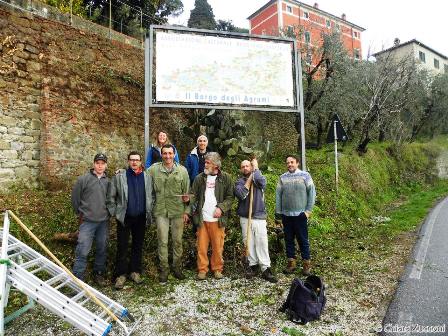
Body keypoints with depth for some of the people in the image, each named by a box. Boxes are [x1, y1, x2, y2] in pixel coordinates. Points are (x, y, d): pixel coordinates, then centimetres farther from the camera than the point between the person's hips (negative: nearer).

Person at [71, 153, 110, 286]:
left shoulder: (108, 181, 5)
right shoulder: (83, 179, -5)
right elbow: (75, 198, 2)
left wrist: (107, 213, 10)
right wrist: (80, 214, 7)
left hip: (104, 221, 4)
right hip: (87, 221, -4)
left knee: (102, 250, 13)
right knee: (82, 251, -3)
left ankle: (99, 273, 30)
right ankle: (77, 278, 10)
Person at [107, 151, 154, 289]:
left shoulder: (147, 177, 1)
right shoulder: (119, 176, -5)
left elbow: (150, 197, 5)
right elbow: (111, 197, 1)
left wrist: (149, 214, 2)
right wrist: (114, 212, -2)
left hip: (140, 218, 2)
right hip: (124, 217, -2)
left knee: (138, 245, 13)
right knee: (122, 247, 5)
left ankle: (135, 271, 28)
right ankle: (121, 274, 18)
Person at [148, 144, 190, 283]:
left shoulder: (182, 170, 1)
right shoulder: (153, 169, 0)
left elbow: (187, 192, 3)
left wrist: (186, 211, 2)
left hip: (178, 211, 1)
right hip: (161, 211, 0)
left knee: (177, 241, 10)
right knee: (163, 241, 6)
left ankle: (177, 267, 26)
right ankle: (163, 269, 20)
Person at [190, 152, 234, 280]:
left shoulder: (226, 178, 1)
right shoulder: (199, 178, 7)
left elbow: (230, 197, 0)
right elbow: (194, 195, 5)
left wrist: (221, 208, -13)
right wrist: (193, 207, -14)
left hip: (217, 218, -2)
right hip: (202, 218, 2)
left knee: (218, 246, 6)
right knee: (202, 246, 6)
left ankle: (217, 269, 23)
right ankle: (202, 269, 20)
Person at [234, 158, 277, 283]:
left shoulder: (258, 179, 7)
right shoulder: (239, 181, 8)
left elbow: (262, 181, -19)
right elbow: (241, 194, -12)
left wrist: (255, 168, -4)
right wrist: (249, 179, -8)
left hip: (259, 217, -1)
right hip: (245, 217, 2)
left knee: (262, 243, -6)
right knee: (249, 243, 6)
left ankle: (266, 269, -3)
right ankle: (253, 265, 19)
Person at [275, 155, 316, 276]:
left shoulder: (305, 175, -1)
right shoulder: (282, 177, 7)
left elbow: (312, 192, -2)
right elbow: (278, 194, 8)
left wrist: (308, 210, -5)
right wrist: (278, 211, 4)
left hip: (300, 214, -3)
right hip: (286, 215, 3)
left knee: (303, 240, 3)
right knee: (289, 240, 10)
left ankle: (306, 264, 15)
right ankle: (291, 263, 21)